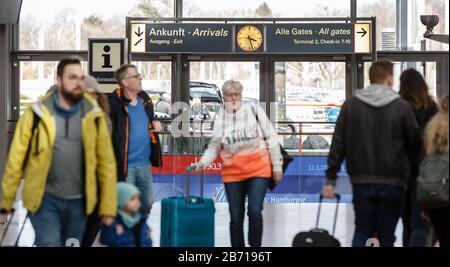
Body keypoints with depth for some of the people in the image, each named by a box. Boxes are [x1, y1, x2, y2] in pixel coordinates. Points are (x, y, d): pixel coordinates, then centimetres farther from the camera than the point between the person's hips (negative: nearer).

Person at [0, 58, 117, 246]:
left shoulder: (93, 116, -1)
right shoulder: (38, 113, -6)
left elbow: (106, 162, 1)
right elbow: (16, 158, -3)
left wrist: (108, 206, -1)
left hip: (78, 202, 3)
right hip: (45, 199, -2)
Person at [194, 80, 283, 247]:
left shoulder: (254, 110, -2)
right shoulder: (220, 118, 2)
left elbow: (271, 138, 2)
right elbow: (214, 146, 6)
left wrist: (277, 165, 0)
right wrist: (203, 162, -12)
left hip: (258, 170, -2)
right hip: (232, 173, 2)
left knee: (255, 213, -11)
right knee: (236, 217, 6)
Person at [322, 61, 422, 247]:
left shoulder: (350, 105, 2)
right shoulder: (402, 107, -5)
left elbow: (338, 144, 0)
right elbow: (415, 144, -2)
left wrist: (330, 179, 2)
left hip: (361, 182, 2)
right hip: (393, 182, -2)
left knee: (362, 231, 12)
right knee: (386, 235, 6)